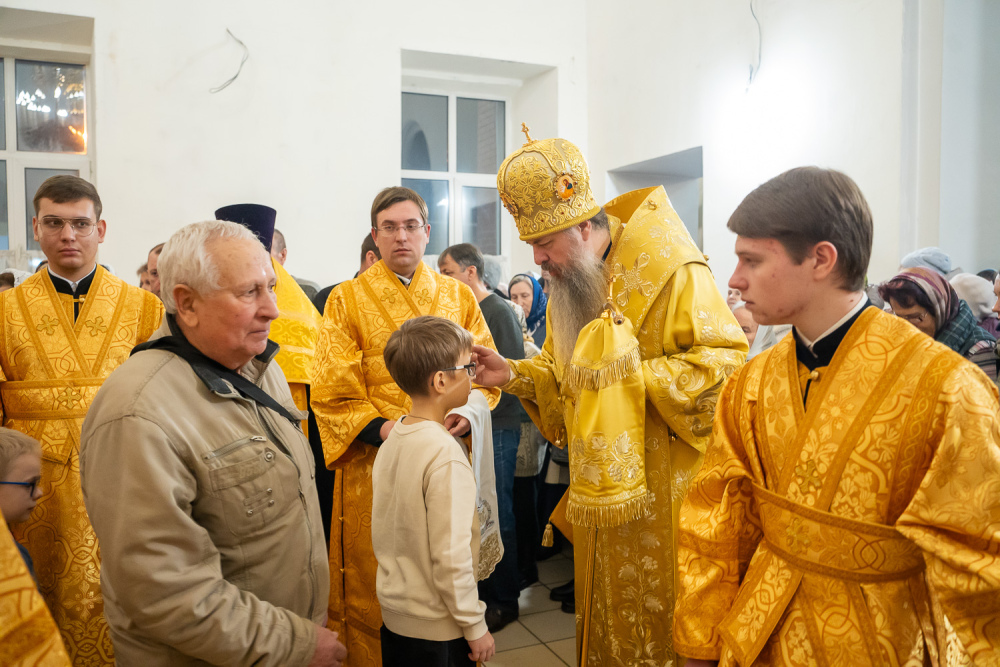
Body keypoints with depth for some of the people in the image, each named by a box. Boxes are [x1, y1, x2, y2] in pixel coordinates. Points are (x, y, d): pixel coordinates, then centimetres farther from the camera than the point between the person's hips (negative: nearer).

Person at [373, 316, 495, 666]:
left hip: (393, 611, 7)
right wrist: (475, 627, -13)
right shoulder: (446, 455, -26)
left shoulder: (391, 440, -2)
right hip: (436, 626, -7)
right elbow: (451, 555, -24)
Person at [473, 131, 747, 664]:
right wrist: (514, 374, -3)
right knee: (606, 605, 18)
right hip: (599, 478, 6)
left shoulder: (669, 270, -16)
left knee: (659, 613, 8)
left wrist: (637, 375, -25)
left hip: (663, 486, -6)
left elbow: (726, 360, -18)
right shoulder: (566, 282, 7)